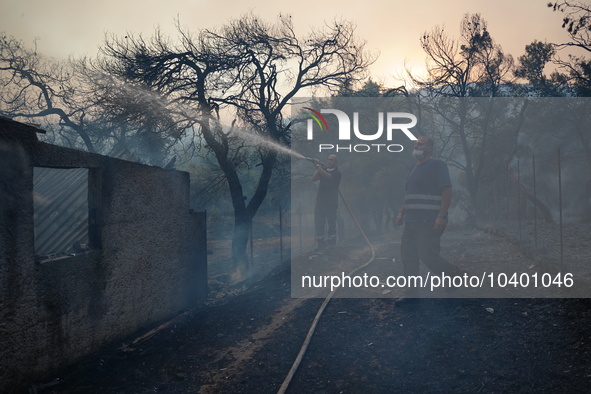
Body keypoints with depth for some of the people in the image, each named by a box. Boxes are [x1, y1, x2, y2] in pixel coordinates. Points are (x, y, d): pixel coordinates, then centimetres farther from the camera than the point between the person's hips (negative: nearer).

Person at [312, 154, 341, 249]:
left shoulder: (337, 173, -4)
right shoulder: (323, 169, 11)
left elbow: (328, 176, -23)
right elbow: (314, 178, -1)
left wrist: (318, 166, -24)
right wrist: (318, 168, -7)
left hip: (331, 203, -4)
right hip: (320, 201, 4)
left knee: (331, 223, 2)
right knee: (318, 223, 2)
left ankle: (331, 243, 12)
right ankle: (320, 243, 11)